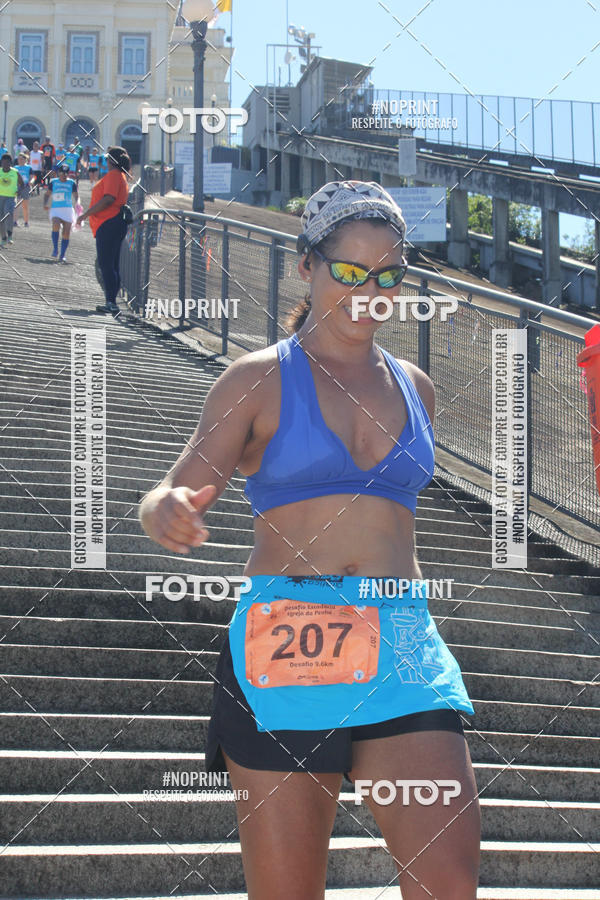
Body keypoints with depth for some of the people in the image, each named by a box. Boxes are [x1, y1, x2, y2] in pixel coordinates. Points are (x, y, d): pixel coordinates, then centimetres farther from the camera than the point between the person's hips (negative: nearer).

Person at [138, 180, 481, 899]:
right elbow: (174, 495, -3)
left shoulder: (415, 389, 17)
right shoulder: (259, 380, 4)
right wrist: (167, 513, -25)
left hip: (401, 651, 3)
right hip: (284, 649, -3)